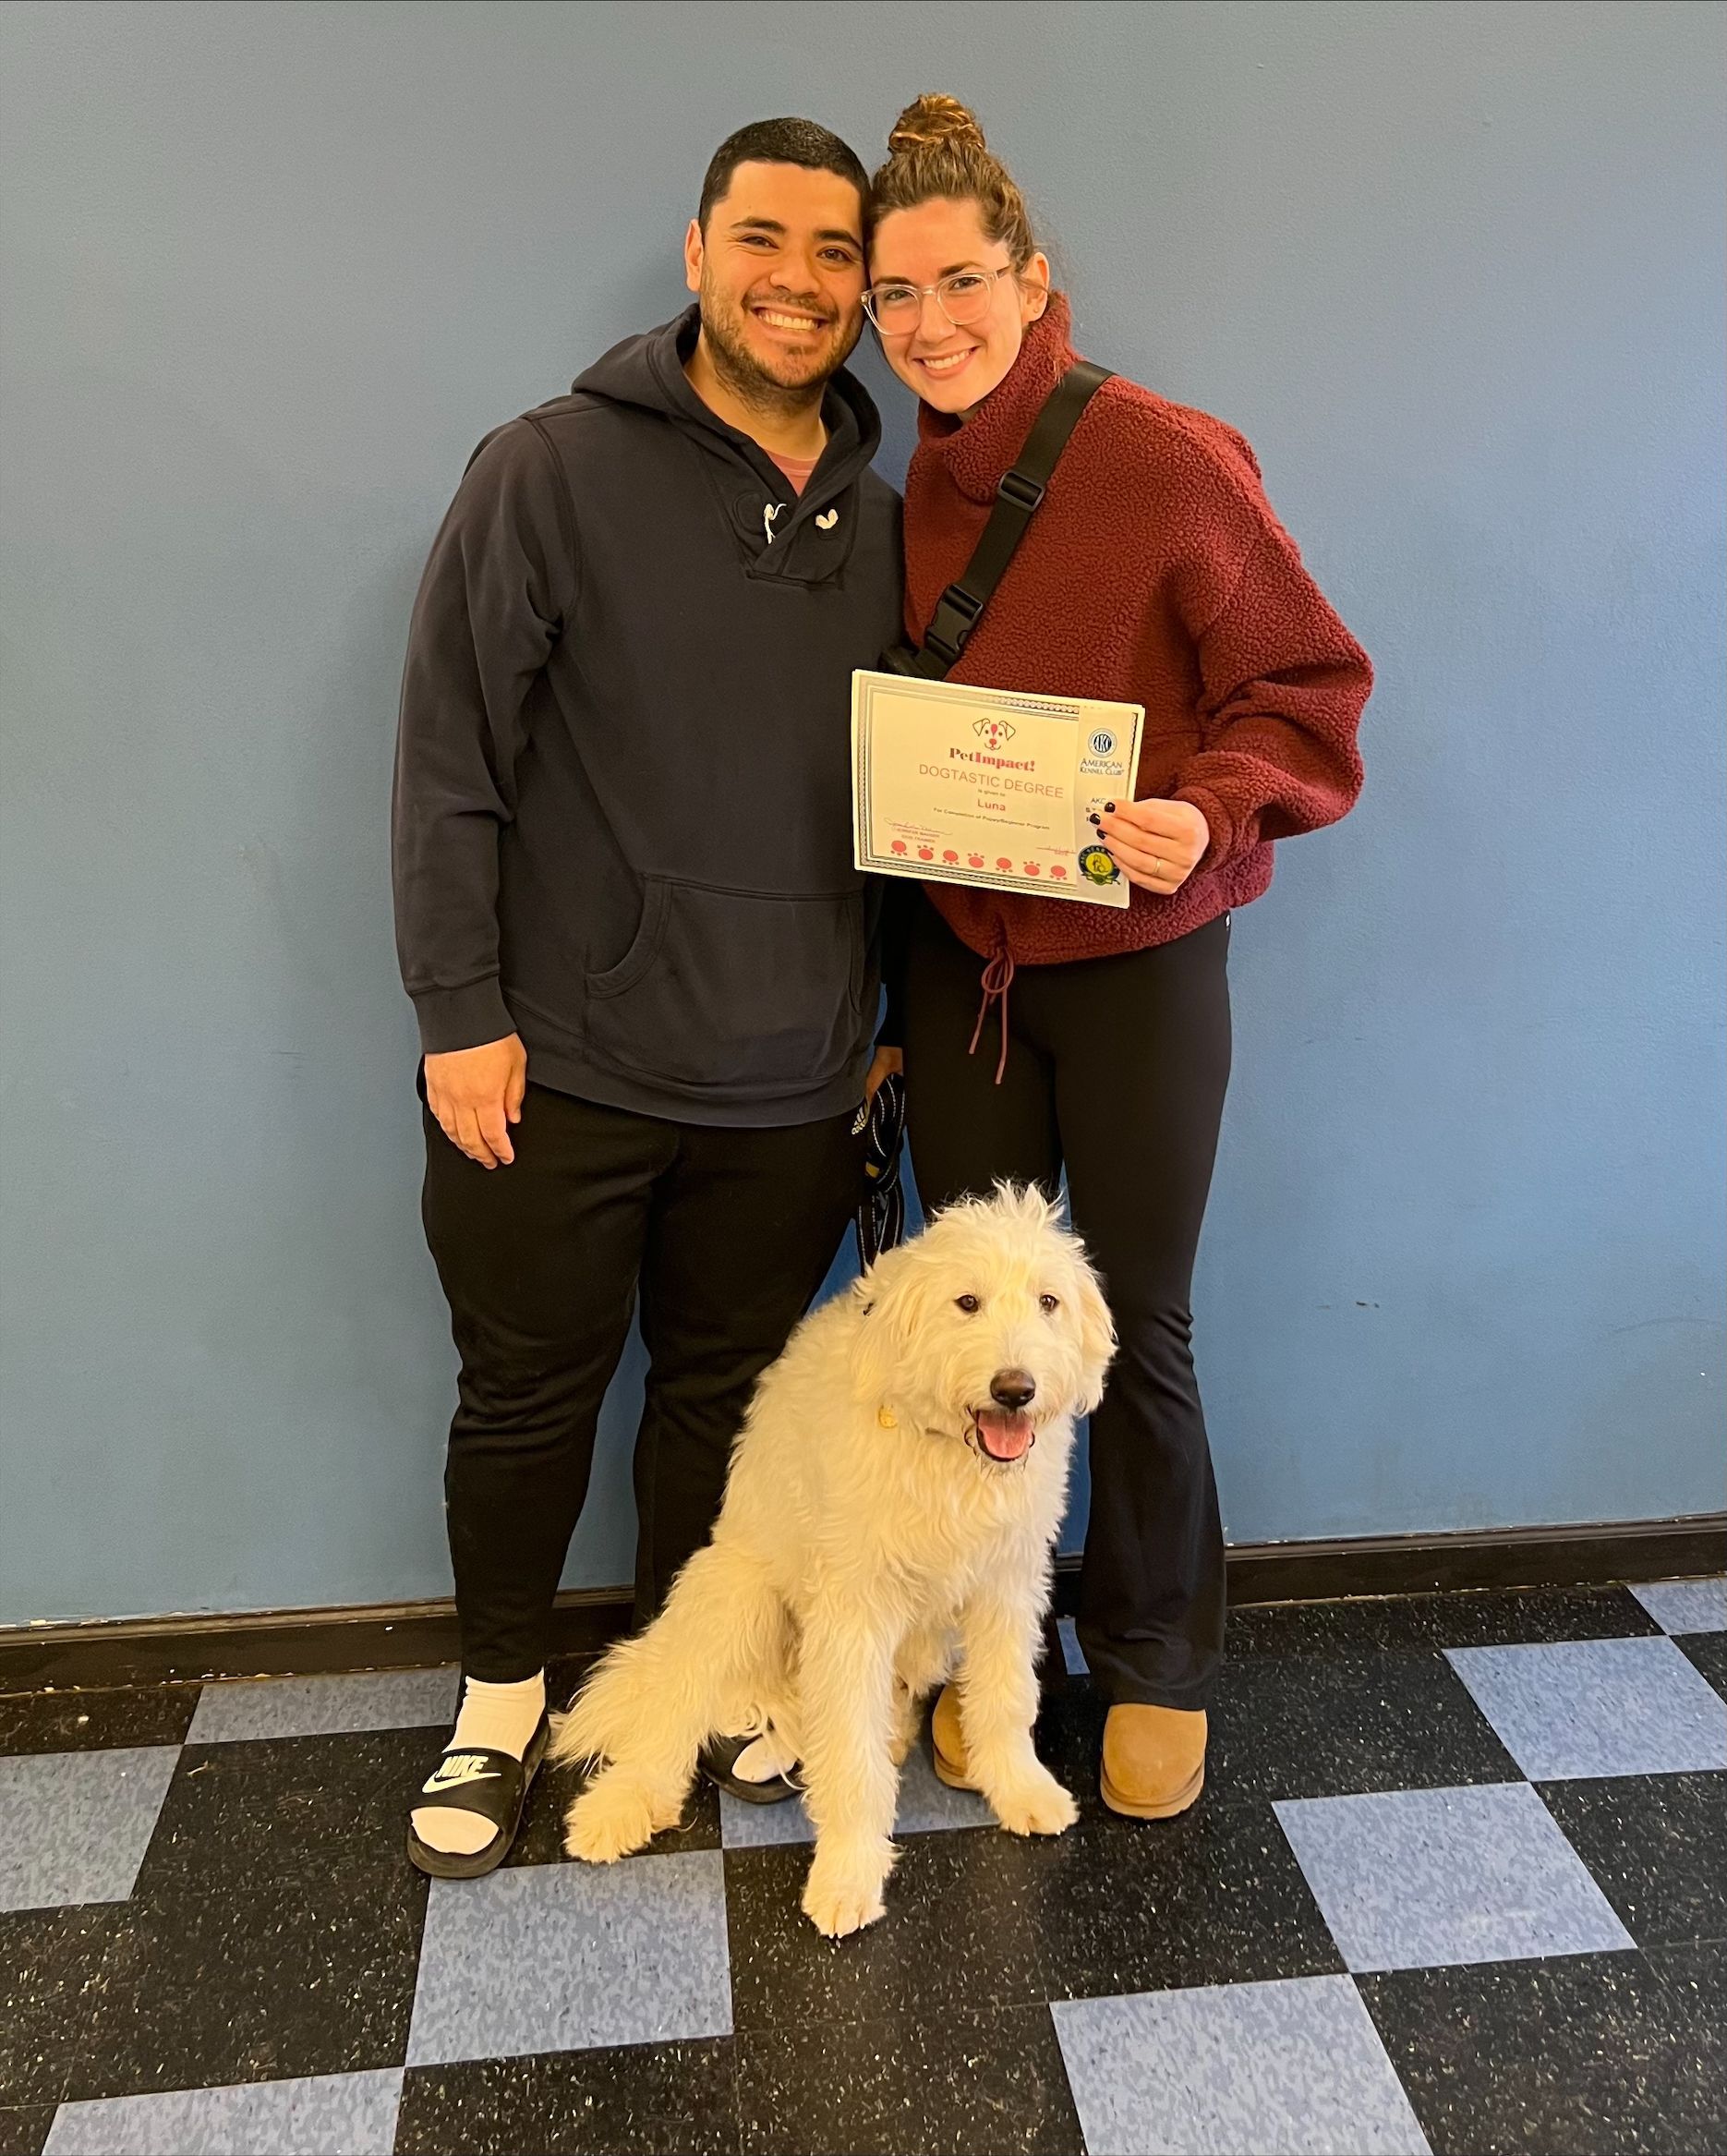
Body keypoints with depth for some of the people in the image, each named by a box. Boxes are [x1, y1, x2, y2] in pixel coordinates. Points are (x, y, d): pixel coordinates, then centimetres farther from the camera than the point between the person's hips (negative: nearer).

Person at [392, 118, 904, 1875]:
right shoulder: (553, 470, -6)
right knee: (528, 1392, 11)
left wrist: (899, 1018, 11)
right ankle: (503, 1694, 35)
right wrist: (460, 1012, -11)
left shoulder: (880, 521, 8)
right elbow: (449, 758, -8)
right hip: (556, 1067, -3)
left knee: (726, 1392, 16)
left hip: (790, 1086, 4)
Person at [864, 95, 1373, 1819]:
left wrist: (1208, 814, -26)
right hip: (959, 966, 5)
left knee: (1134, 1332, 7)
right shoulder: (917, 490, 6)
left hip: (1137, 964, -4)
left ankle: (1156, 1663, 31)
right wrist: (883, 995, 9)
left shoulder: (1168, 459, -10)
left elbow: (1307, 687, -5)